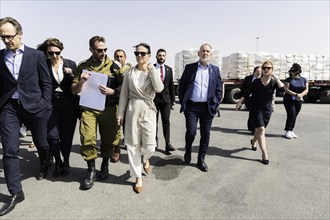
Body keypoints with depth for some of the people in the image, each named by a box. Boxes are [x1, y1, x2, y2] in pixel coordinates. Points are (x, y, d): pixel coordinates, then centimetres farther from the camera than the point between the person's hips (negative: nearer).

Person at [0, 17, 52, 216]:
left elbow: (46, 83, 0)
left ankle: (44, 166, 45)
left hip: (34, 106, -1)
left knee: (41, 143, 14)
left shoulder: (36, 55, -1)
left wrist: (45, 106, -6)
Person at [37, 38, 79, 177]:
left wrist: (72, 75, -12)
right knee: (52, 136, -4)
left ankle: (66, 162, 27)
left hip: (69, 105, 0)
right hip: (52, 105, 0)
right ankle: (57, 162, 21)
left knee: (66, 135, 6)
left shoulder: (70, 64, 2)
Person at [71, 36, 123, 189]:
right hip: (88, 108, 1)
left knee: (108, 138, 8)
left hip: (108, 108, 0)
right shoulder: (83, 66, 7)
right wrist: (81, 81, -13)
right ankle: (91, 170, 12)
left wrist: (111, 91, -16)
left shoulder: (114, 66, 2)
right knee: (87, 138, -7)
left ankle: (105, 165, 32)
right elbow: (74, 91, 8)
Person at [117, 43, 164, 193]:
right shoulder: (129, 73, 3)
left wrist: (152, 69, -12)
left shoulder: (154, 72, 2)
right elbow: (124, 95, 6)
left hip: (148, 111, -1)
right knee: (133, 145, 5)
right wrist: (120, 113, 5)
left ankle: (146, 158, 39)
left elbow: (159, 89, -17)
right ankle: (138, 178, 22)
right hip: (132, 110, 1)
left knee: (149, 146, 0)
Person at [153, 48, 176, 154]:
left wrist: (173, 99, 6)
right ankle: (155, 141, 21)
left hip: (166, 98, 2)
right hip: (153, 98, -1)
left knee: (166, 121, 1)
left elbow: (171, 85, 9)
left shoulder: (169, 69, 9)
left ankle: (167, 143, 5)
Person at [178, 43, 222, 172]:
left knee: (205, 135, 7)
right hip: (191, 107, -2)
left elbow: (219, 89, 10)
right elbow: (182, 86, 6)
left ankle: (201, 160, 24)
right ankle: (188, 151, 25)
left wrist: (215, 104, 0)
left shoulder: (215, 70, 10)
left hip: (208, 107, 2)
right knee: (191, 132, -6)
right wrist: (182, 102, 0)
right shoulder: (189, 68, 5)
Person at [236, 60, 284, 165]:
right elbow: (247, 93, -1)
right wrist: (240, 102, -6)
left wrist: (276, 77, -23)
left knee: (260, 129, 17)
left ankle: (253, 142, 49)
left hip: (267, 109, 3)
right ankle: (264, 154, -9)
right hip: (256, 108, -3)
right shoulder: (256, 81, -5)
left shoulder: (274, 82, -1)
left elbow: (282, 88, -21)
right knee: (261, 130, -13)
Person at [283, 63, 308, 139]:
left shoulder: (304, 80, 8)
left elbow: (306, 90, 2)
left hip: (298, 101, 4)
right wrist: (296, 94, -24)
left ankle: (291, 131, 16)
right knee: (291, 115, -12)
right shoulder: (288, 80, -2)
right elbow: (286, 90, -13)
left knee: (295, 116, 5)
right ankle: (287, 131, -3)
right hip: (289, 100, -4)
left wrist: (301, 95, -19)